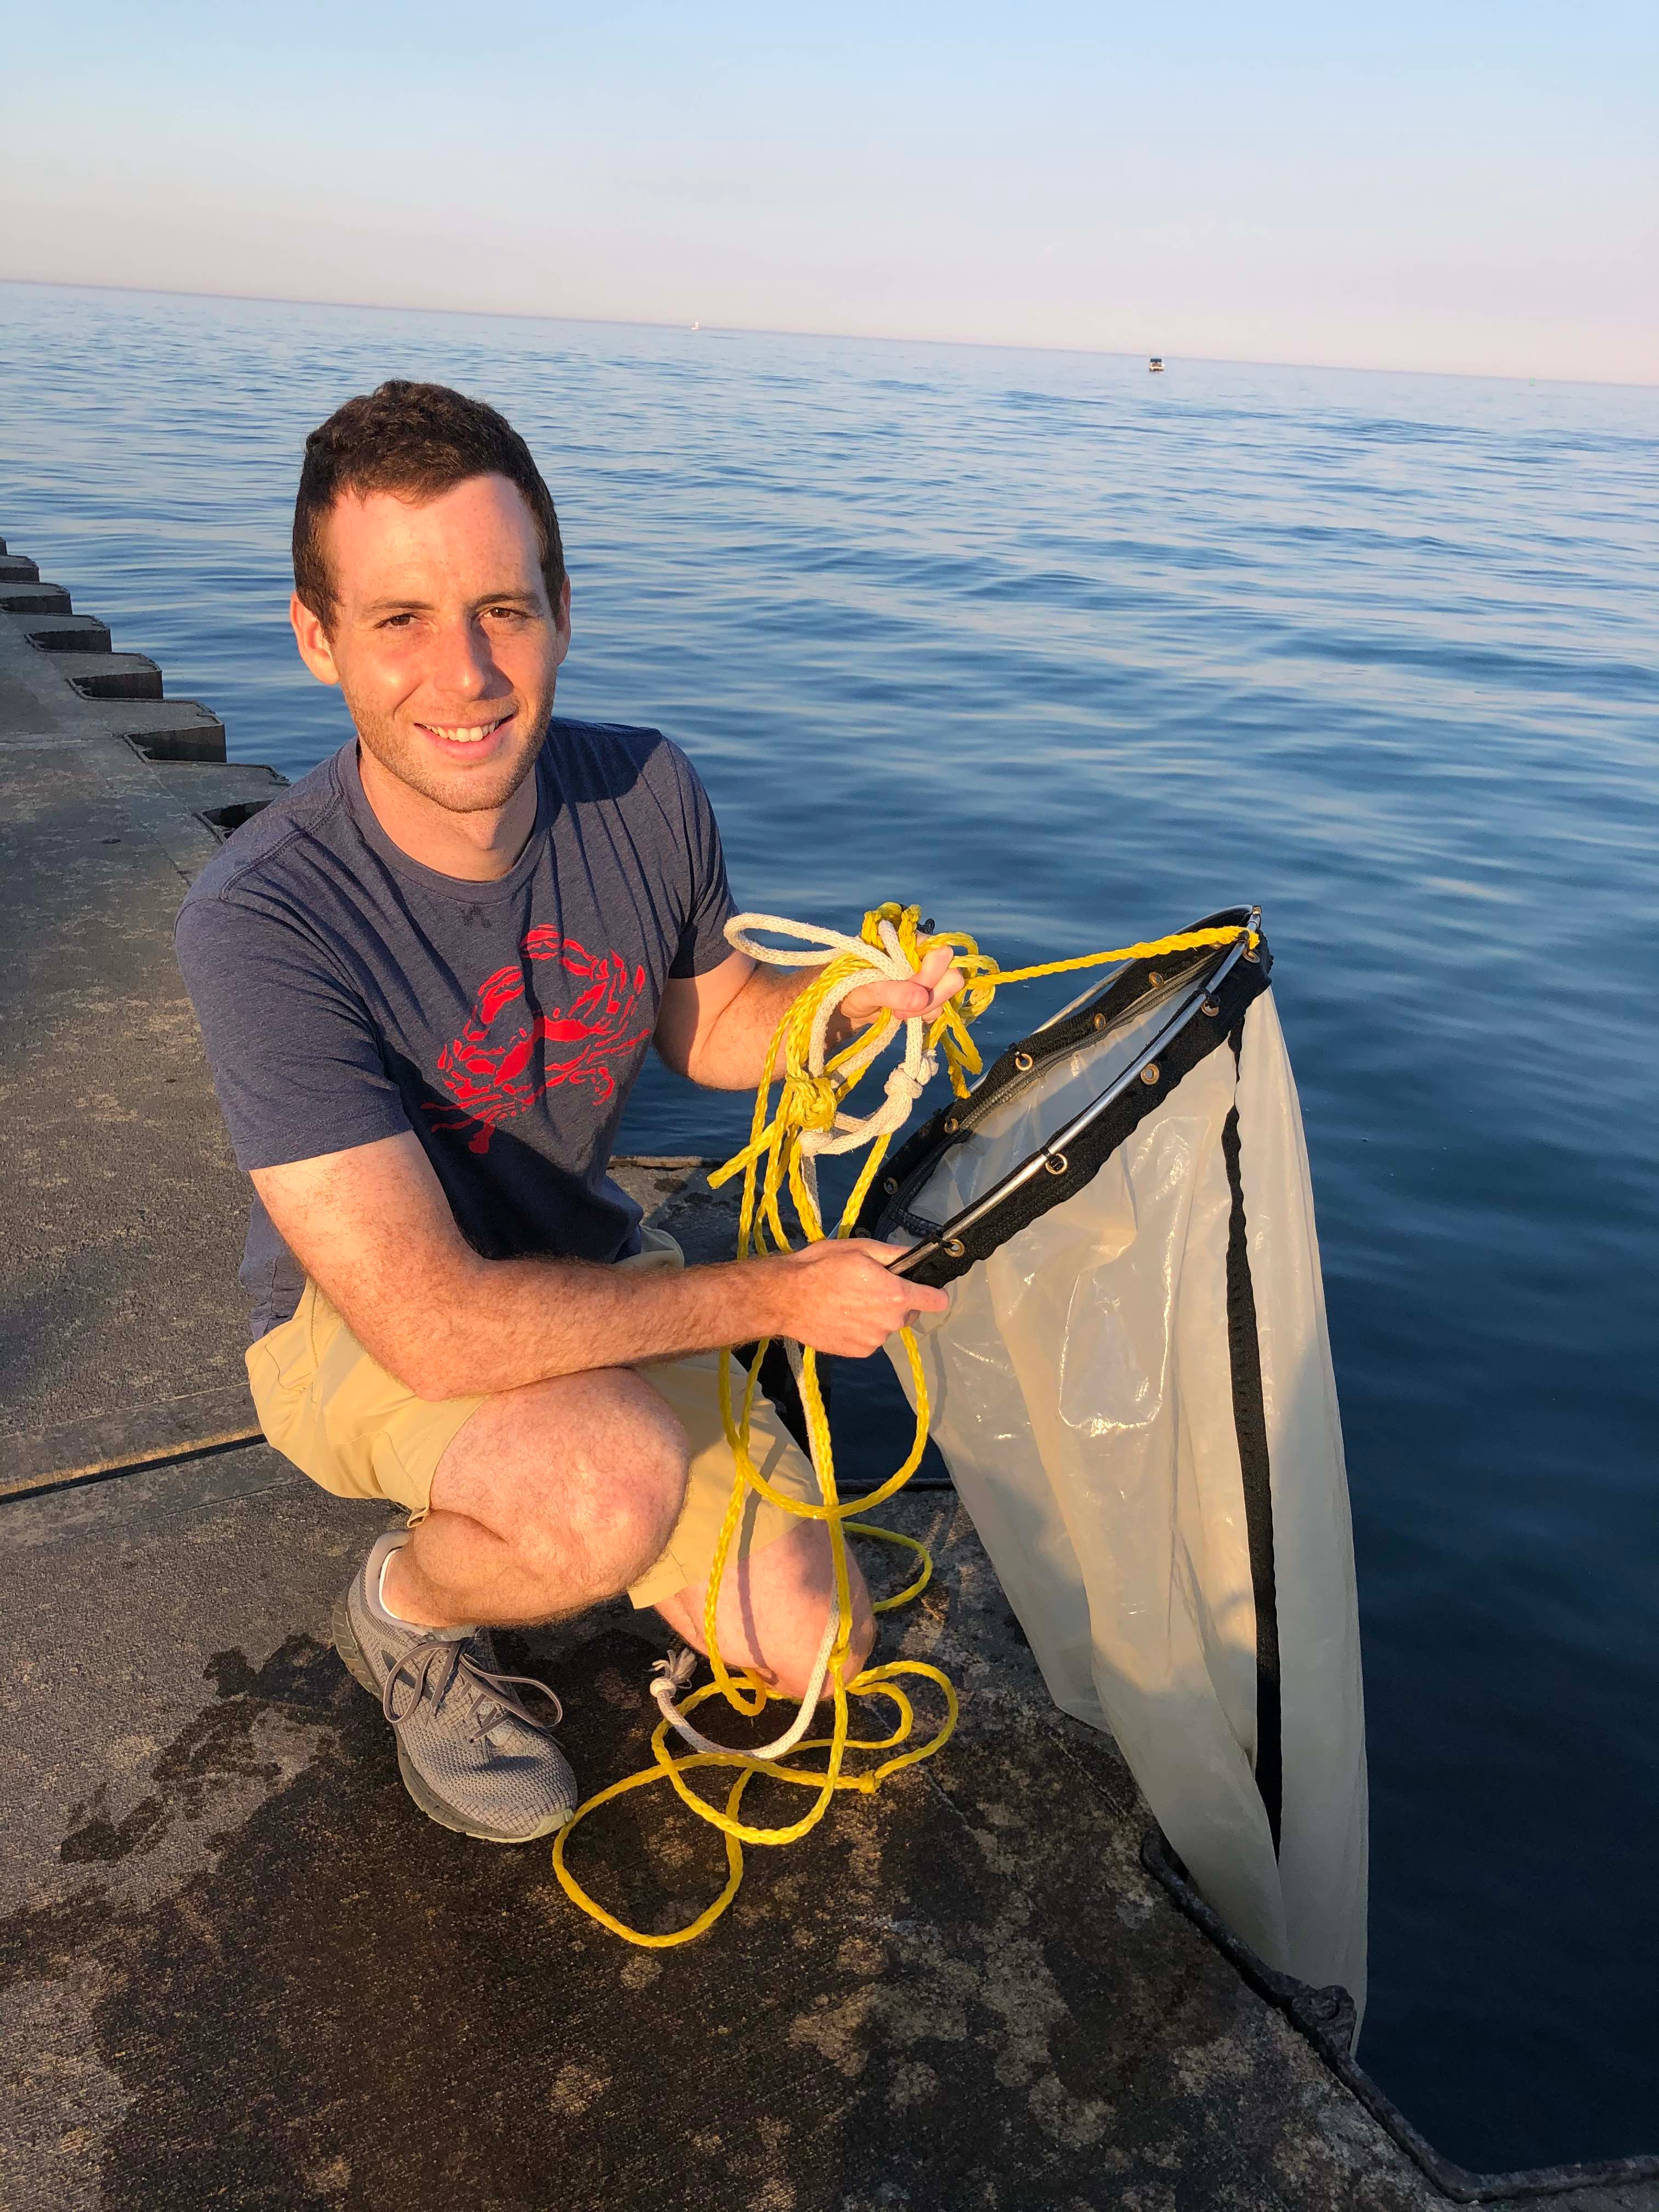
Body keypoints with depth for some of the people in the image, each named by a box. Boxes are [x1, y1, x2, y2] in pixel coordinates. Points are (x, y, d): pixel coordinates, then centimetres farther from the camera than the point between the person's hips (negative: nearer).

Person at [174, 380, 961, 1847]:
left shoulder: (647, 796, -15)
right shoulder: (262, 921, -32)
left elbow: (708, 1024, 5)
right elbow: (433, 1324, -35)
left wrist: (856, 999, -17)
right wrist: (780, 1296, -28)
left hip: (587, 1274, 5)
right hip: (358, 1324, -5)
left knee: (811, 1647, 0)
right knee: (620, 1482, -37)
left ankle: (520, 1505, 25)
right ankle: (408, 1609, 0)